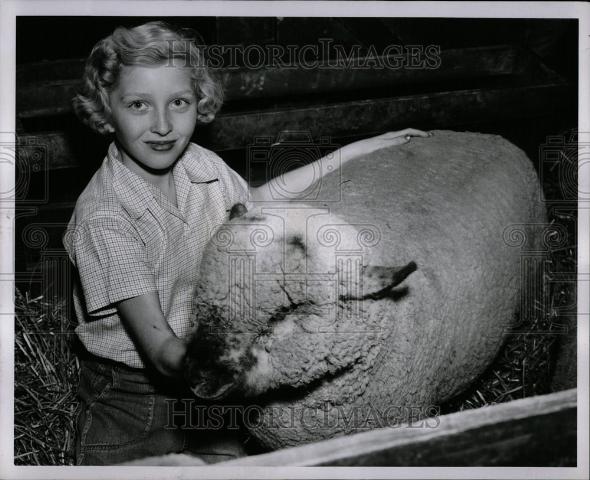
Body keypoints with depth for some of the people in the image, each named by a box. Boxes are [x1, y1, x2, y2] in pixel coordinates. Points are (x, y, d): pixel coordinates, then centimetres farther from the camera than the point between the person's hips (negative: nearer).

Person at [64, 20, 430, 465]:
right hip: (130, 398, -4)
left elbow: (254, 200, 19)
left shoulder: (199, 163, -4)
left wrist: (357, 151, 17)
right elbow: (162, 349, -29)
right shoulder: (102, 216, -24)